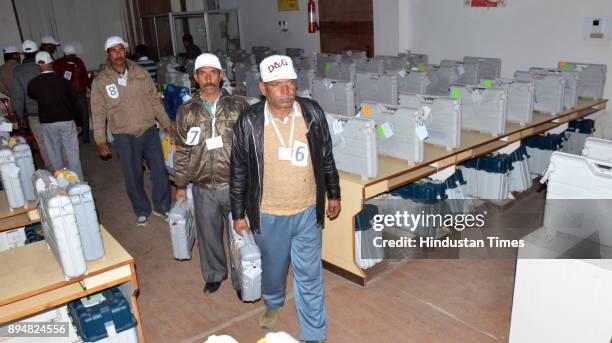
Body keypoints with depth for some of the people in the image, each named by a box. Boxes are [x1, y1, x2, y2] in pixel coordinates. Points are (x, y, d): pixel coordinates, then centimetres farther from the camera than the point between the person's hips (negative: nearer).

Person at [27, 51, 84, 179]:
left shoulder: (33, 83, -4)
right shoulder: (63, 81, -7)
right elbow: (74, 103, -3)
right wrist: (79, 122, 6)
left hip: (47, 123, 1)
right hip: (67, 121, -1)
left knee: (54, 154, 13)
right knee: (72, 154, 4)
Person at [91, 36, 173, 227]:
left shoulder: (140, 73, 1)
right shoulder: (100, 82, -4)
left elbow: (154, 100, 7)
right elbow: (98, 114, -2)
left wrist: (166, 123, 7)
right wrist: (100, 140, -6)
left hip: (149, 130, 2)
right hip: (124, 137, -1)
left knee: (160, 170, 6)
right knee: (133, 176, 8)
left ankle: (162, 207, 25)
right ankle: (142, 211, 28)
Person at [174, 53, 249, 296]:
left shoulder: (239, 106, -5)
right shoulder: (186, 112, 0)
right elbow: (182, 152, 6)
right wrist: (180, 185, 8)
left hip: (235, 185, -2)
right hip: (203, 189, 2)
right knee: (208, 234, 17)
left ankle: (241, 279, 33)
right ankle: (214, 274, 43)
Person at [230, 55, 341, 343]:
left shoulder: (313, 113, -10)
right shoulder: (249, 122, -14)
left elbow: (326, 157, 3)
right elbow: (238, 172, -4)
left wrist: (334, 195, 10)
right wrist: (238, 214, 1)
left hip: (307, 211, 0)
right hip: (268, 215, 0)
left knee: (309, 276, 10)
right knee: (273, 267, 23)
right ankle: (273, 303, 56)